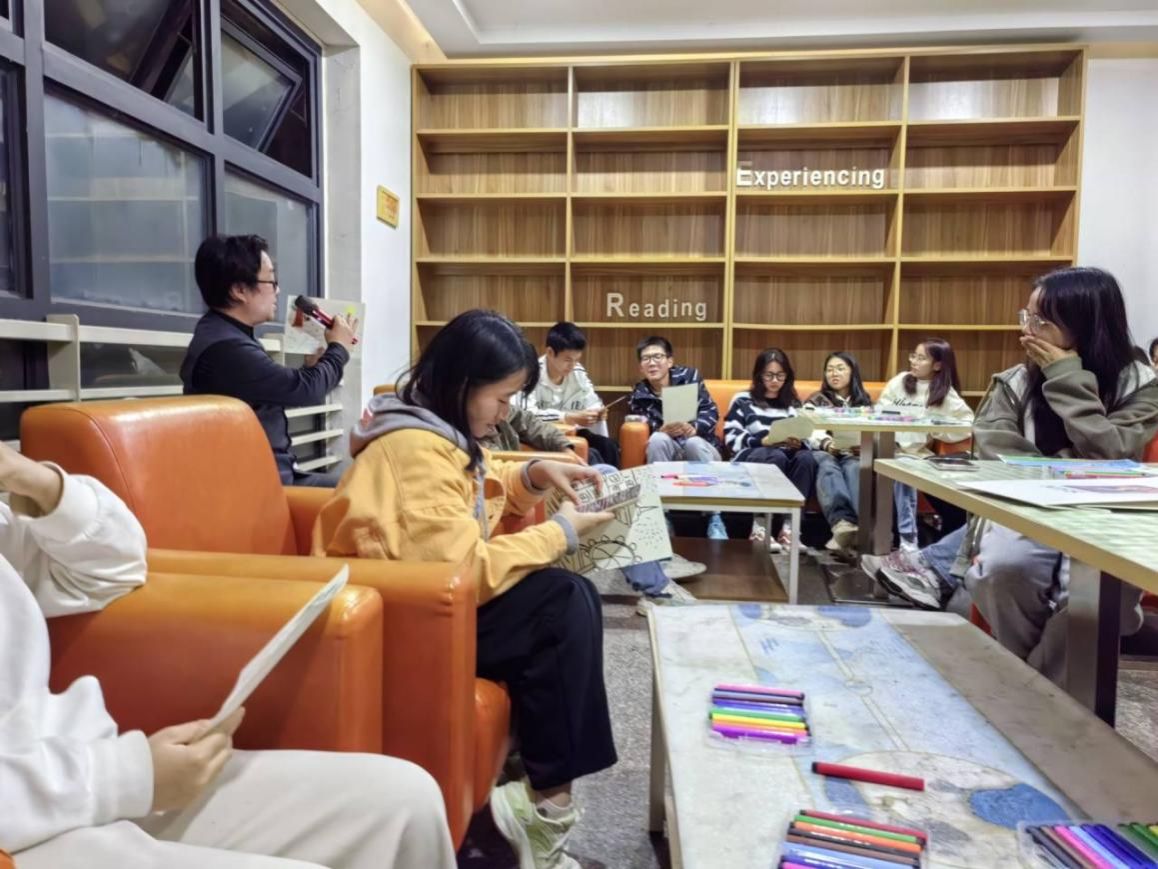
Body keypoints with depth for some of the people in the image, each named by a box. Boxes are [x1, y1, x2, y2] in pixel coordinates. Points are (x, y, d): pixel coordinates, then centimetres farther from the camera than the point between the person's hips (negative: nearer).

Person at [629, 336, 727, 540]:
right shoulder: (639, 395, 1)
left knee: (693, 442, -35)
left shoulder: (689, 376, -2)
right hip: (668, 451, 1)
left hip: (701, 448, -1)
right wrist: (663, 430, -31)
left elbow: (712, 411, -7)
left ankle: (715, 518, -31)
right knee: (657, 440, -31)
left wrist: (694, 427, -29)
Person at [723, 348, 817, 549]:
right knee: (776, 457, -37)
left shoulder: (793, 404, 23)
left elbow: (806, 440, 13)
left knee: (806, 457, -31)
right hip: (750, 457, -3)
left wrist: (799, 443, -12)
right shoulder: (743, 400, 12)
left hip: (787, 458, 3)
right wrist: (763, 441, -17)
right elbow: (731, 439, -2)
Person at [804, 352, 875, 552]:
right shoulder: (816, 400, 20)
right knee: (828, 466, -39)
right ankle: (843, 522, -65)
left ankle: (860, 524, -62)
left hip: (854, 454, 1)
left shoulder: (864, 402, 25)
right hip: (823, 452, -1)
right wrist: (827, 444, -22)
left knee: (854, 468, -37)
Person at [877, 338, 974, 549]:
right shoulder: (900, 381, 13)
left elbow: (970, 424, -2)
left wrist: (936, 430, -10)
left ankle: (908, 539, -25)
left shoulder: (946, 394, 5)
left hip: (914, 452, -2)